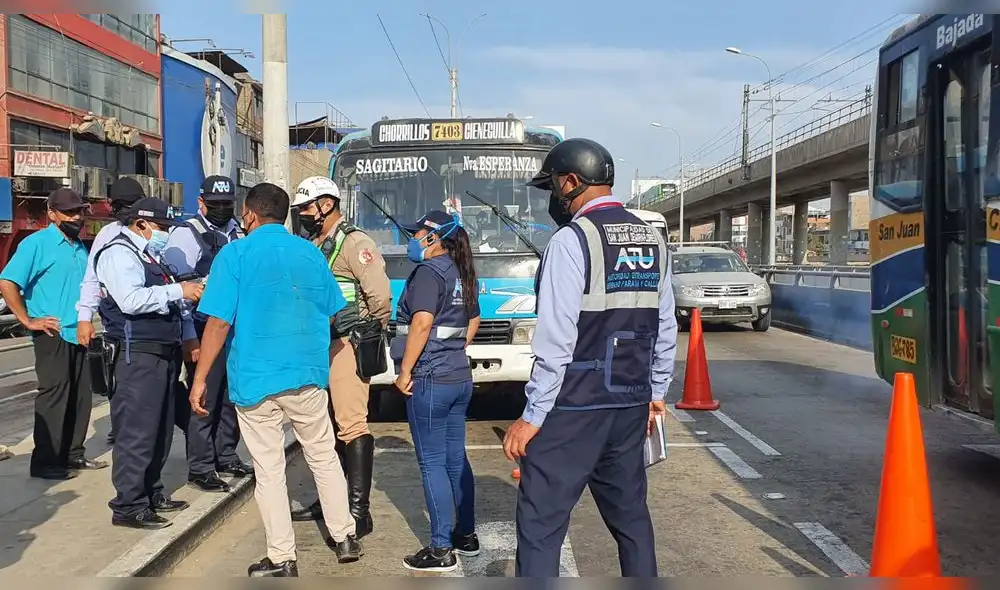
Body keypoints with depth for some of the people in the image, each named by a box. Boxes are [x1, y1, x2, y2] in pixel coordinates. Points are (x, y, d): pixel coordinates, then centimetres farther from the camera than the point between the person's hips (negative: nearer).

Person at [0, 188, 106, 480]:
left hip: (78, 334, 8)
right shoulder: (37, 243, -8)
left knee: (79, 396, 11)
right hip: (53, 334, -7)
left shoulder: (80, 247, 14)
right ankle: (44, 462, 2)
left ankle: (73, 453, 22)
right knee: (54, 396, -5)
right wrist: (28, 321, -16)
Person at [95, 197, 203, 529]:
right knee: (137, 431, -7)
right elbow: (131, 300, -23)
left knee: (160, 429, 15)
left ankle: (151, 493, 26)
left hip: (163, 352, 10)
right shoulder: (119, 253, -9)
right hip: (138, 354, -10)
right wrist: (178, 290, -20)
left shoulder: (151, 256, 20)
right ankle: (128, 506, -1)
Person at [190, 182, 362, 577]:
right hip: (307, 377, 3)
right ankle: (345, 538, 25)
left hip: (255, 380, -3)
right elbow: (331, 314, 13)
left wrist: (200, 379, -6)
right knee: (324, 458, 17)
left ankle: (282, 560, 12)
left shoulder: (235, 255, -7)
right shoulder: (310, 252, 6)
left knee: (269, 471, 6)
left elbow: (219, 323, -12)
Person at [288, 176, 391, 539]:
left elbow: (380, 295, -17)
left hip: (346, 345, -9)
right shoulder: (313, 246, 16)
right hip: (320, 345, 9)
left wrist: (373, 334, -4)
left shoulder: (354, 243, -9)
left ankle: (359, 510, -7)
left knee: (351, 424, -11)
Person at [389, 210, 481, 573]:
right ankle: (466, 535, 25)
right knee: (456, 458, 16)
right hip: (460, 377, 9)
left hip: (430, 379, -9)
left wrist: (405, 371, -18)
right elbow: (473, 321, 24)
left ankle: (441, 550, 1)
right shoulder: (462, 274, 14)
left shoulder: (428, 272, -13)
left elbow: (422, 323, -24)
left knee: (433, 463, -3)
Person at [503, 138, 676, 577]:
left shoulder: (571, 241, -13)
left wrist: (532, 416, -12)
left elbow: (555, 341, -17)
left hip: (573, 409, -7)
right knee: (630, 515, 18)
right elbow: (666, 329, 12)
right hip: (631, 406, 8)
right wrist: (655, 393, 22)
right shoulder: (653, 240, 9)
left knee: (540, 524, -1)